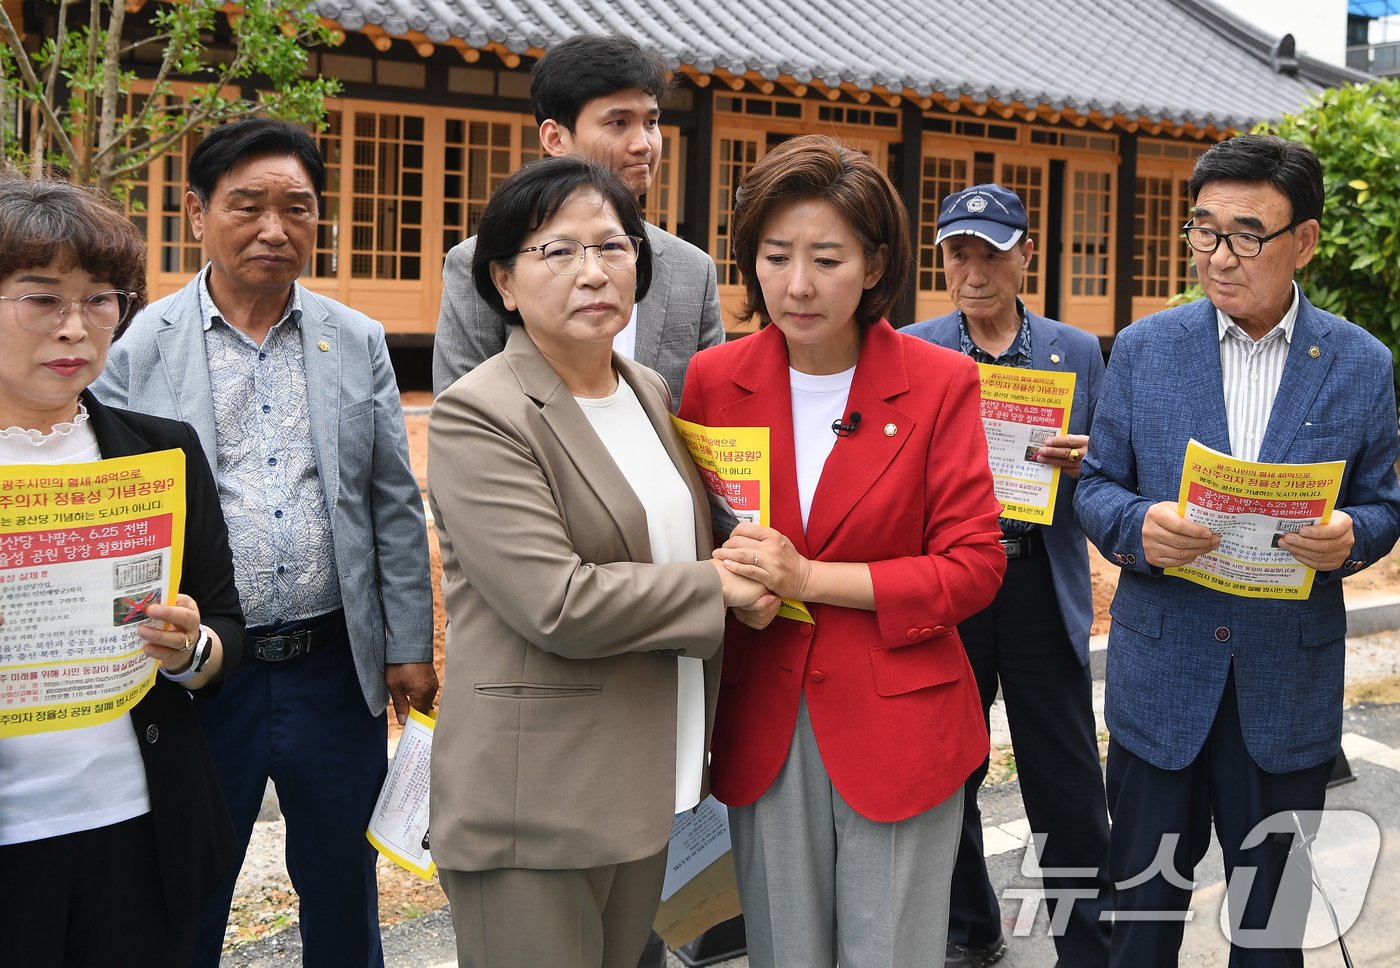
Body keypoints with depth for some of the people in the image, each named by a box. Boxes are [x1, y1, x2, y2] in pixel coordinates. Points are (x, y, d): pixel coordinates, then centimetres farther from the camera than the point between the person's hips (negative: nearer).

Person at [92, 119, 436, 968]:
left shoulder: (358, 342, 4)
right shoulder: (139, 347, -4)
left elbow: (396, 507, 7)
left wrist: (410, 645, 5)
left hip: (337, 667, 2)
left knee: (345, 889, 17)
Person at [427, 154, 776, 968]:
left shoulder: (650, 393, 11)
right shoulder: (478, 414, -13)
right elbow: (557, 605, -22)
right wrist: (720, 586, -12)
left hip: (649, 784, 7)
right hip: (535, 802, -7)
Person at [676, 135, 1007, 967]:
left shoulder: (940, 383, -6)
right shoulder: (714, 380, 0)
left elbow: (974, 567, -8)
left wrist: (811, 579, -17)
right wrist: (726, 573, -12)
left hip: (898, 726, -2)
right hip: (762, 726, 2)